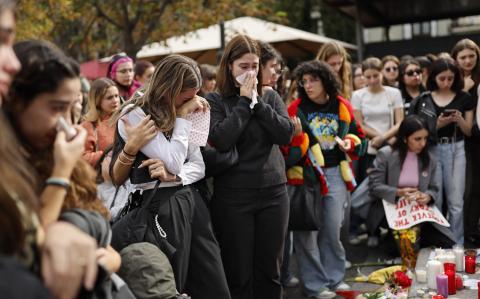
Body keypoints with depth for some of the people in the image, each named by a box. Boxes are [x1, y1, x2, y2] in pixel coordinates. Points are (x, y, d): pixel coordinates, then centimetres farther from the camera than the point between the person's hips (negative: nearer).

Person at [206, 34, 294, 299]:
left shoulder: (270, 97, 9)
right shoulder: (215, 101, -1)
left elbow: (286, 133, -4)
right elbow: (221, 140, -16)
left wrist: (257, 102, -9)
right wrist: (244, 102, -11)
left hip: (273, 192, 3)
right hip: (233, 197, -3)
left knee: (269, 270, 10)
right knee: (238, 273, 4)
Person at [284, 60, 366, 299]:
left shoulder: (343, 107, 3)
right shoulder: (296, 109, -7)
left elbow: (358, 136, 16)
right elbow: (287, 150, -8)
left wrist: (350, 143, -5)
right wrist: (297, 136, -27)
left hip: (336, 173, 3)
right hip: (305, 175, -3)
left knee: (333, 228, 10)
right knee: (307, 230, 1)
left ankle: (334, 277, 26)